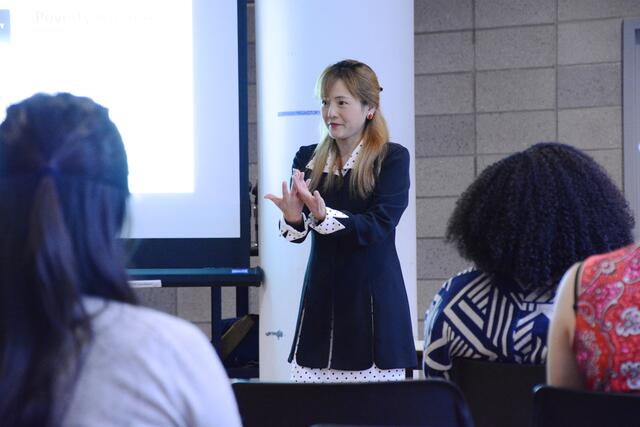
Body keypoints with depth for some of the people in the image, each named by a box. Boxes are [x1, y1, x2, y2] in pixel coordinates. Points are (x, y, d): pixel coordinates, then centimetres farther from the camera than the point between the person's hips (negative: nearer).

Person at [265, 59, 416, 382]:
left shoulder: (392, 158, -2)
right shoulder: (308, 159, 10)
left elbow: (379, 226, -13)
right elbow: (297, 234, 3)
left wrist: (324, 216, -27)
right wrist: (293, 218, -20)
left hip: (372, 301, -3)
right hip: (321, 299, 4)